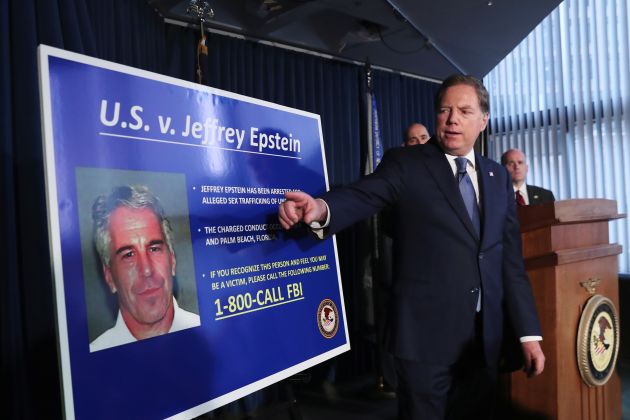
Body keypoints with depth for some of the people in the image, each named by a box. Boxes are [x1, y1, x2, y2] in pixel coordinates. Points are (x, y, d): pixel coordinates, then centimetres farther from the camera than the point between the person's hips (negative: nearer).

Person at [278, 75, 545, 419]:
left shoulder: (498, 177, 10)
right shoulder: (405, 164, -4)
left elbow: (511, 258, 9)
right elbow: (362, 197, -22)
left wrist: (528, 332, 7)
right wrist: (321, 208, -45)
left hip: (485, 338, 5)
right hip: (426, 333, -4)